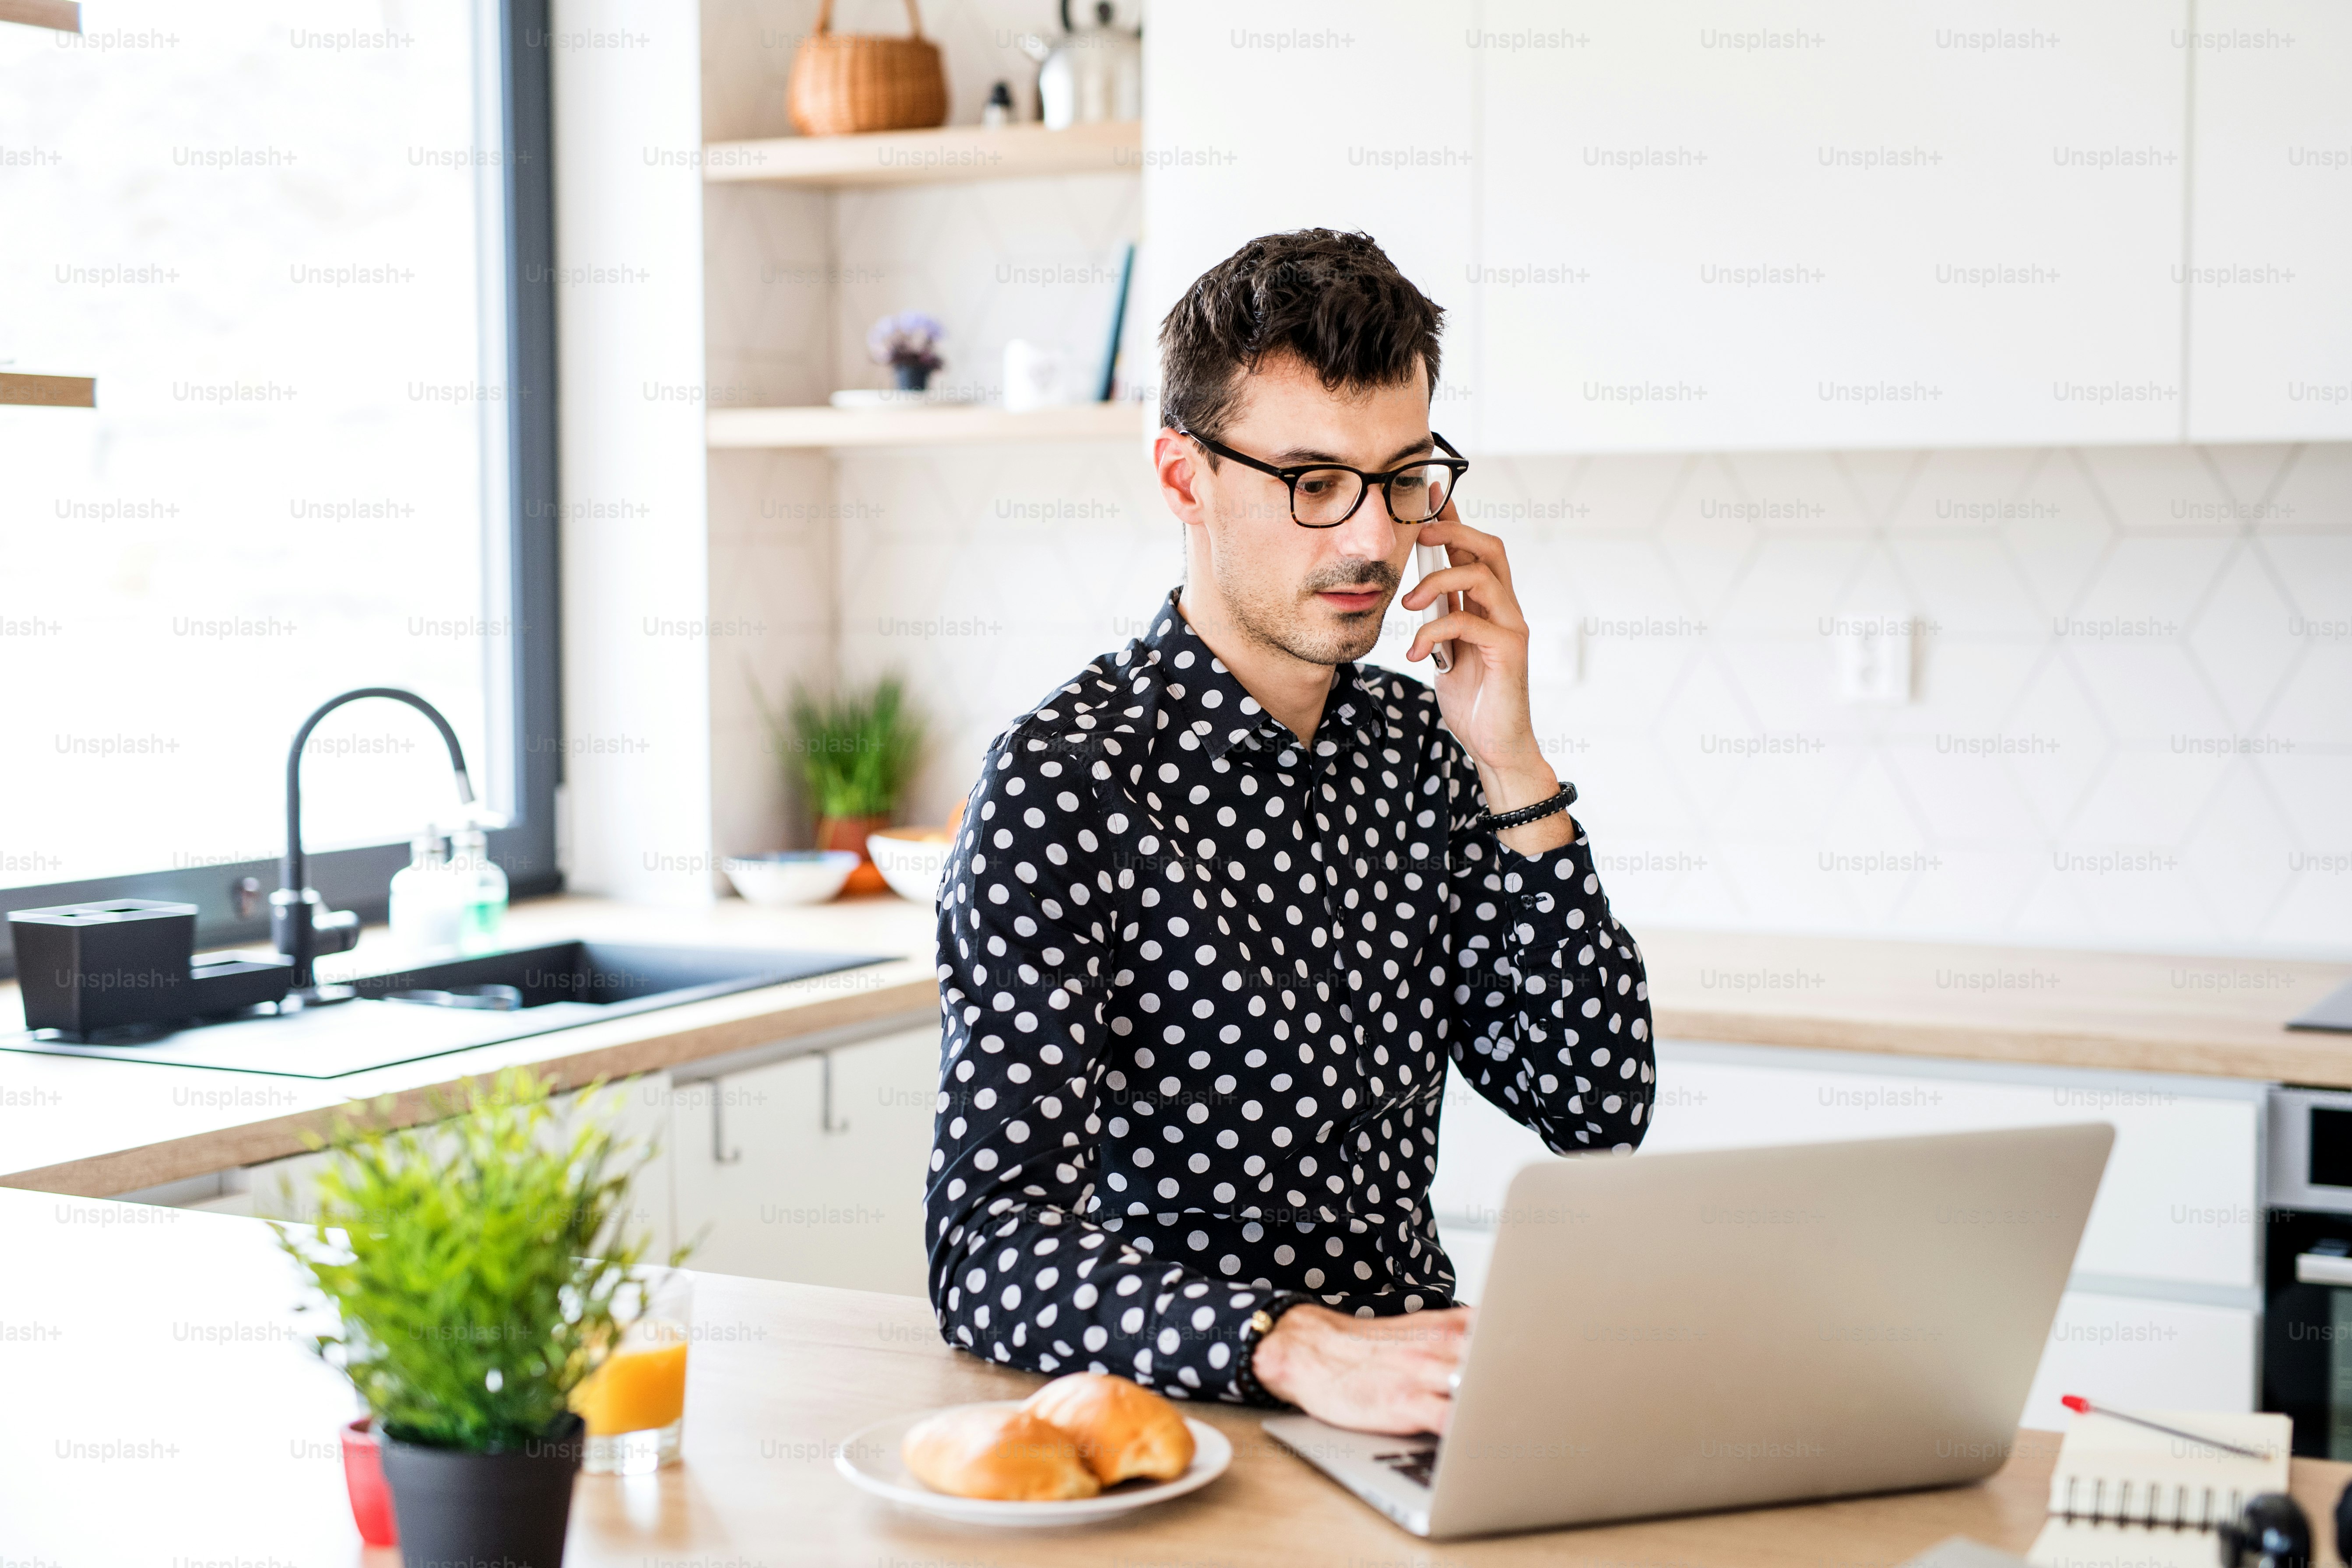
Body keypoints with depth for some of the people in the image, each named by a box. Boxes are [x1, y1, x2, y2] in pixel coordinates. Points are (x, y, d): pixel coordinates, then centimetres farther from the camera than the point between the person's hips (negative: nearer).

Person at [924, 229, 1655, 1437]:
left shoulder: (1415, 744, 8)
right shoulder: (1064, 783, -14)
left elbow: (1601, 1108, 5)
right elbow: (987, 1245, -22)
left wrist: (1513, 771, -4)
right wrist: (1298, 1349, -38)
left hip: (1413, 1374, 5)